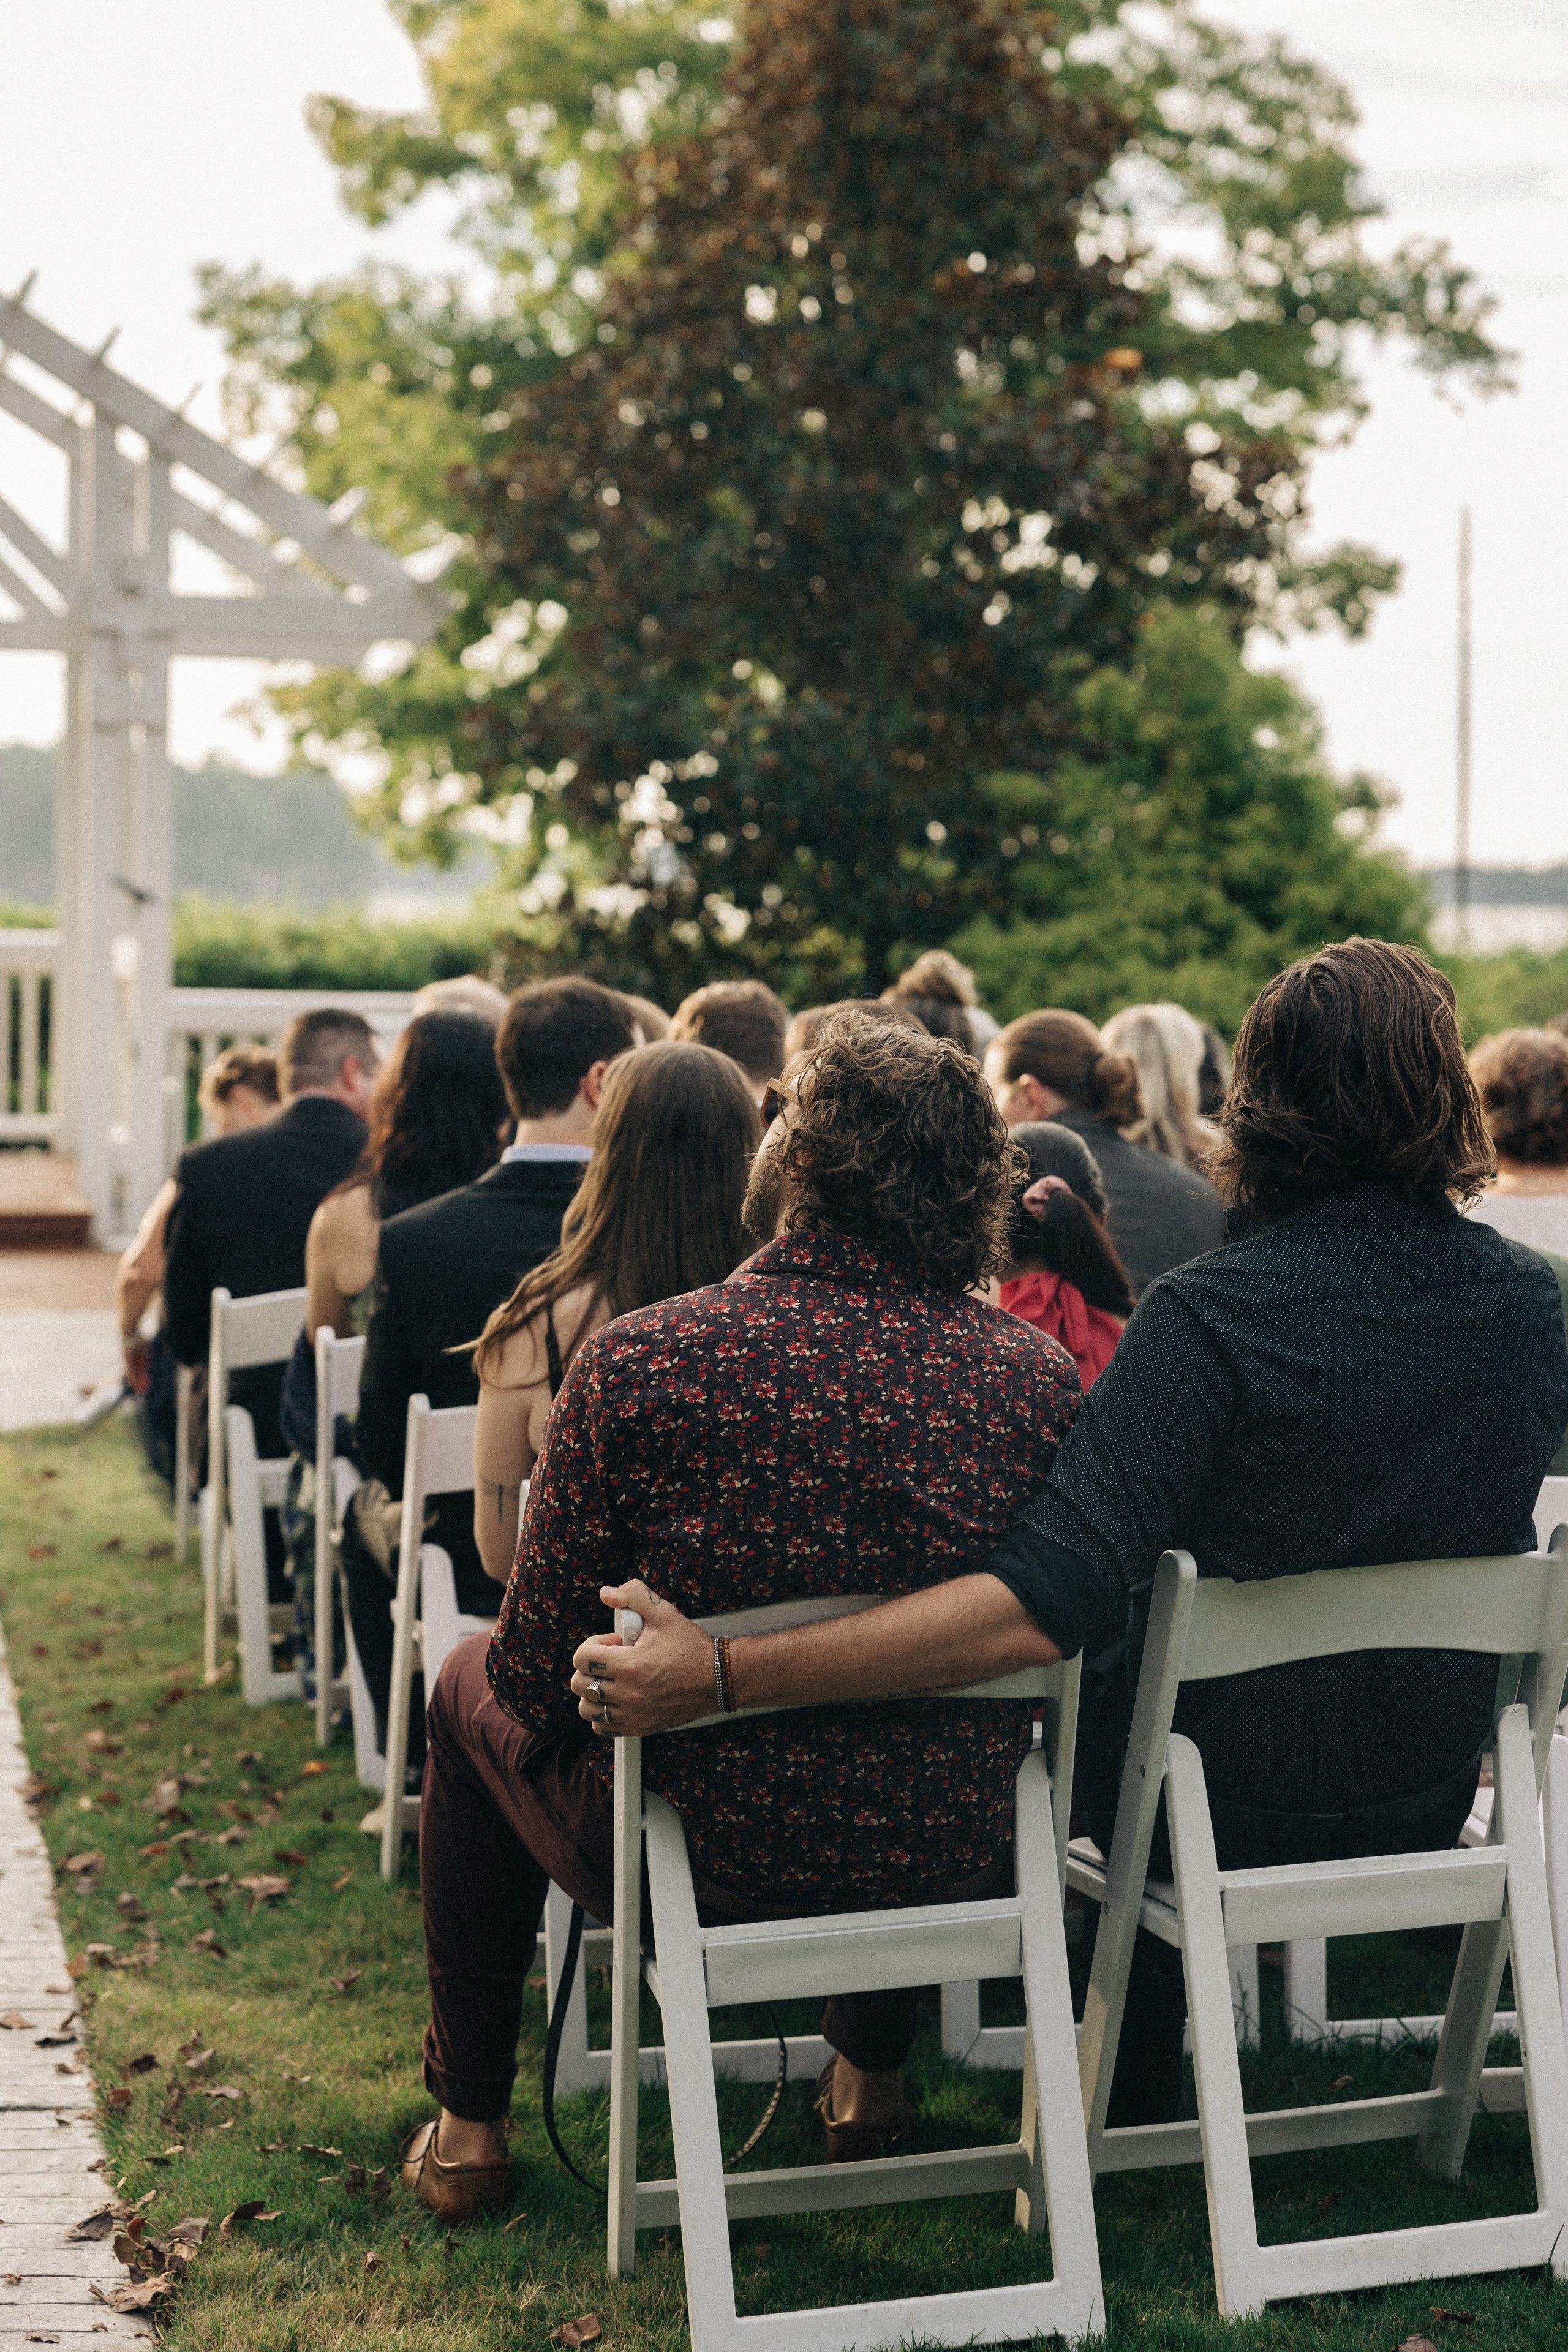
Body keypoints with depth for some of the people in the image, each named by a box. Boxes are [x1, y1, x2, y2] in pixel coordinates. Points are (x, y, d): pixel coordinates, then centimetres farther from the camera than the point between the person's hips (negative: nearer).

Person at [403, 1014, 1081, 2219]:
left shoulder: (640, 1361, -20)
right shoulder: (1040, 1376, -12)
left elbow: (540, 1673, -13)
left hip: (697, 1861, -3)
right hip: (953, 1861, 3)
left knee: (473, 1685, 28)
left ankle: (470, 2125, 39)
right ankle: (871, 2072, 49)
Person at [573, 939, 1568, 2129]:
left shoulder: (1208, 1314, -27)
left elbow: (1048, 1603, -36)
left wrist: (722, 1672, -37)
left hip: (1237, 1802, -4)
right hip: (1439, 1798, 5)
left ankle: (1130, 2113, 42)